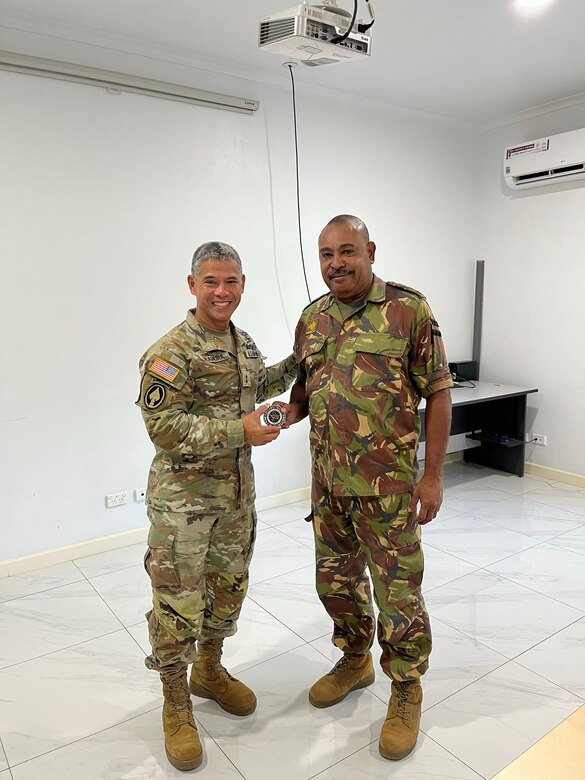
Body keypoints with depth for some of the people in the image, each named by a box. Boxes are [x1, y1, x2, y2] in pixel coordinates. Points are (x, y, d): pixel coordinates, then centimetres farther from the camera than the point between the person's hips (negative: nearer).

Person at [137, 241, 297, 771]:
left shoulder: (244, 344, 7)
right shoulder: (170, 352, -18)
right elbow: (163, 426, -24)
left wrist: (295, 363, 14)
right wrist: (238, 431, -26)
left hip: (237, 494, 7)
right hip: (183, 498, -7)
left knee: (228, 588, 20)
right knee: (178, 604, 4)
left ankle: (210, 670, 44)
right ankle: (176, 706, 27)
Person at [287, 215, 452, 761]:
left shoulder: (409, 310, -9)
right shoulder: (311, 318, 7)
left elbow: (438, 393, -8)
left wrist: (433, 475, -10)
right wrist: (287, 413, -8)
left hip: (387, 484, -5)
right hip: (327, 480, 6)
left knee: (397, 589, 6)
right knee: (336, 579, 19)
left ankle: (406, 691, 31)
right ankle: (355, 660, 45)